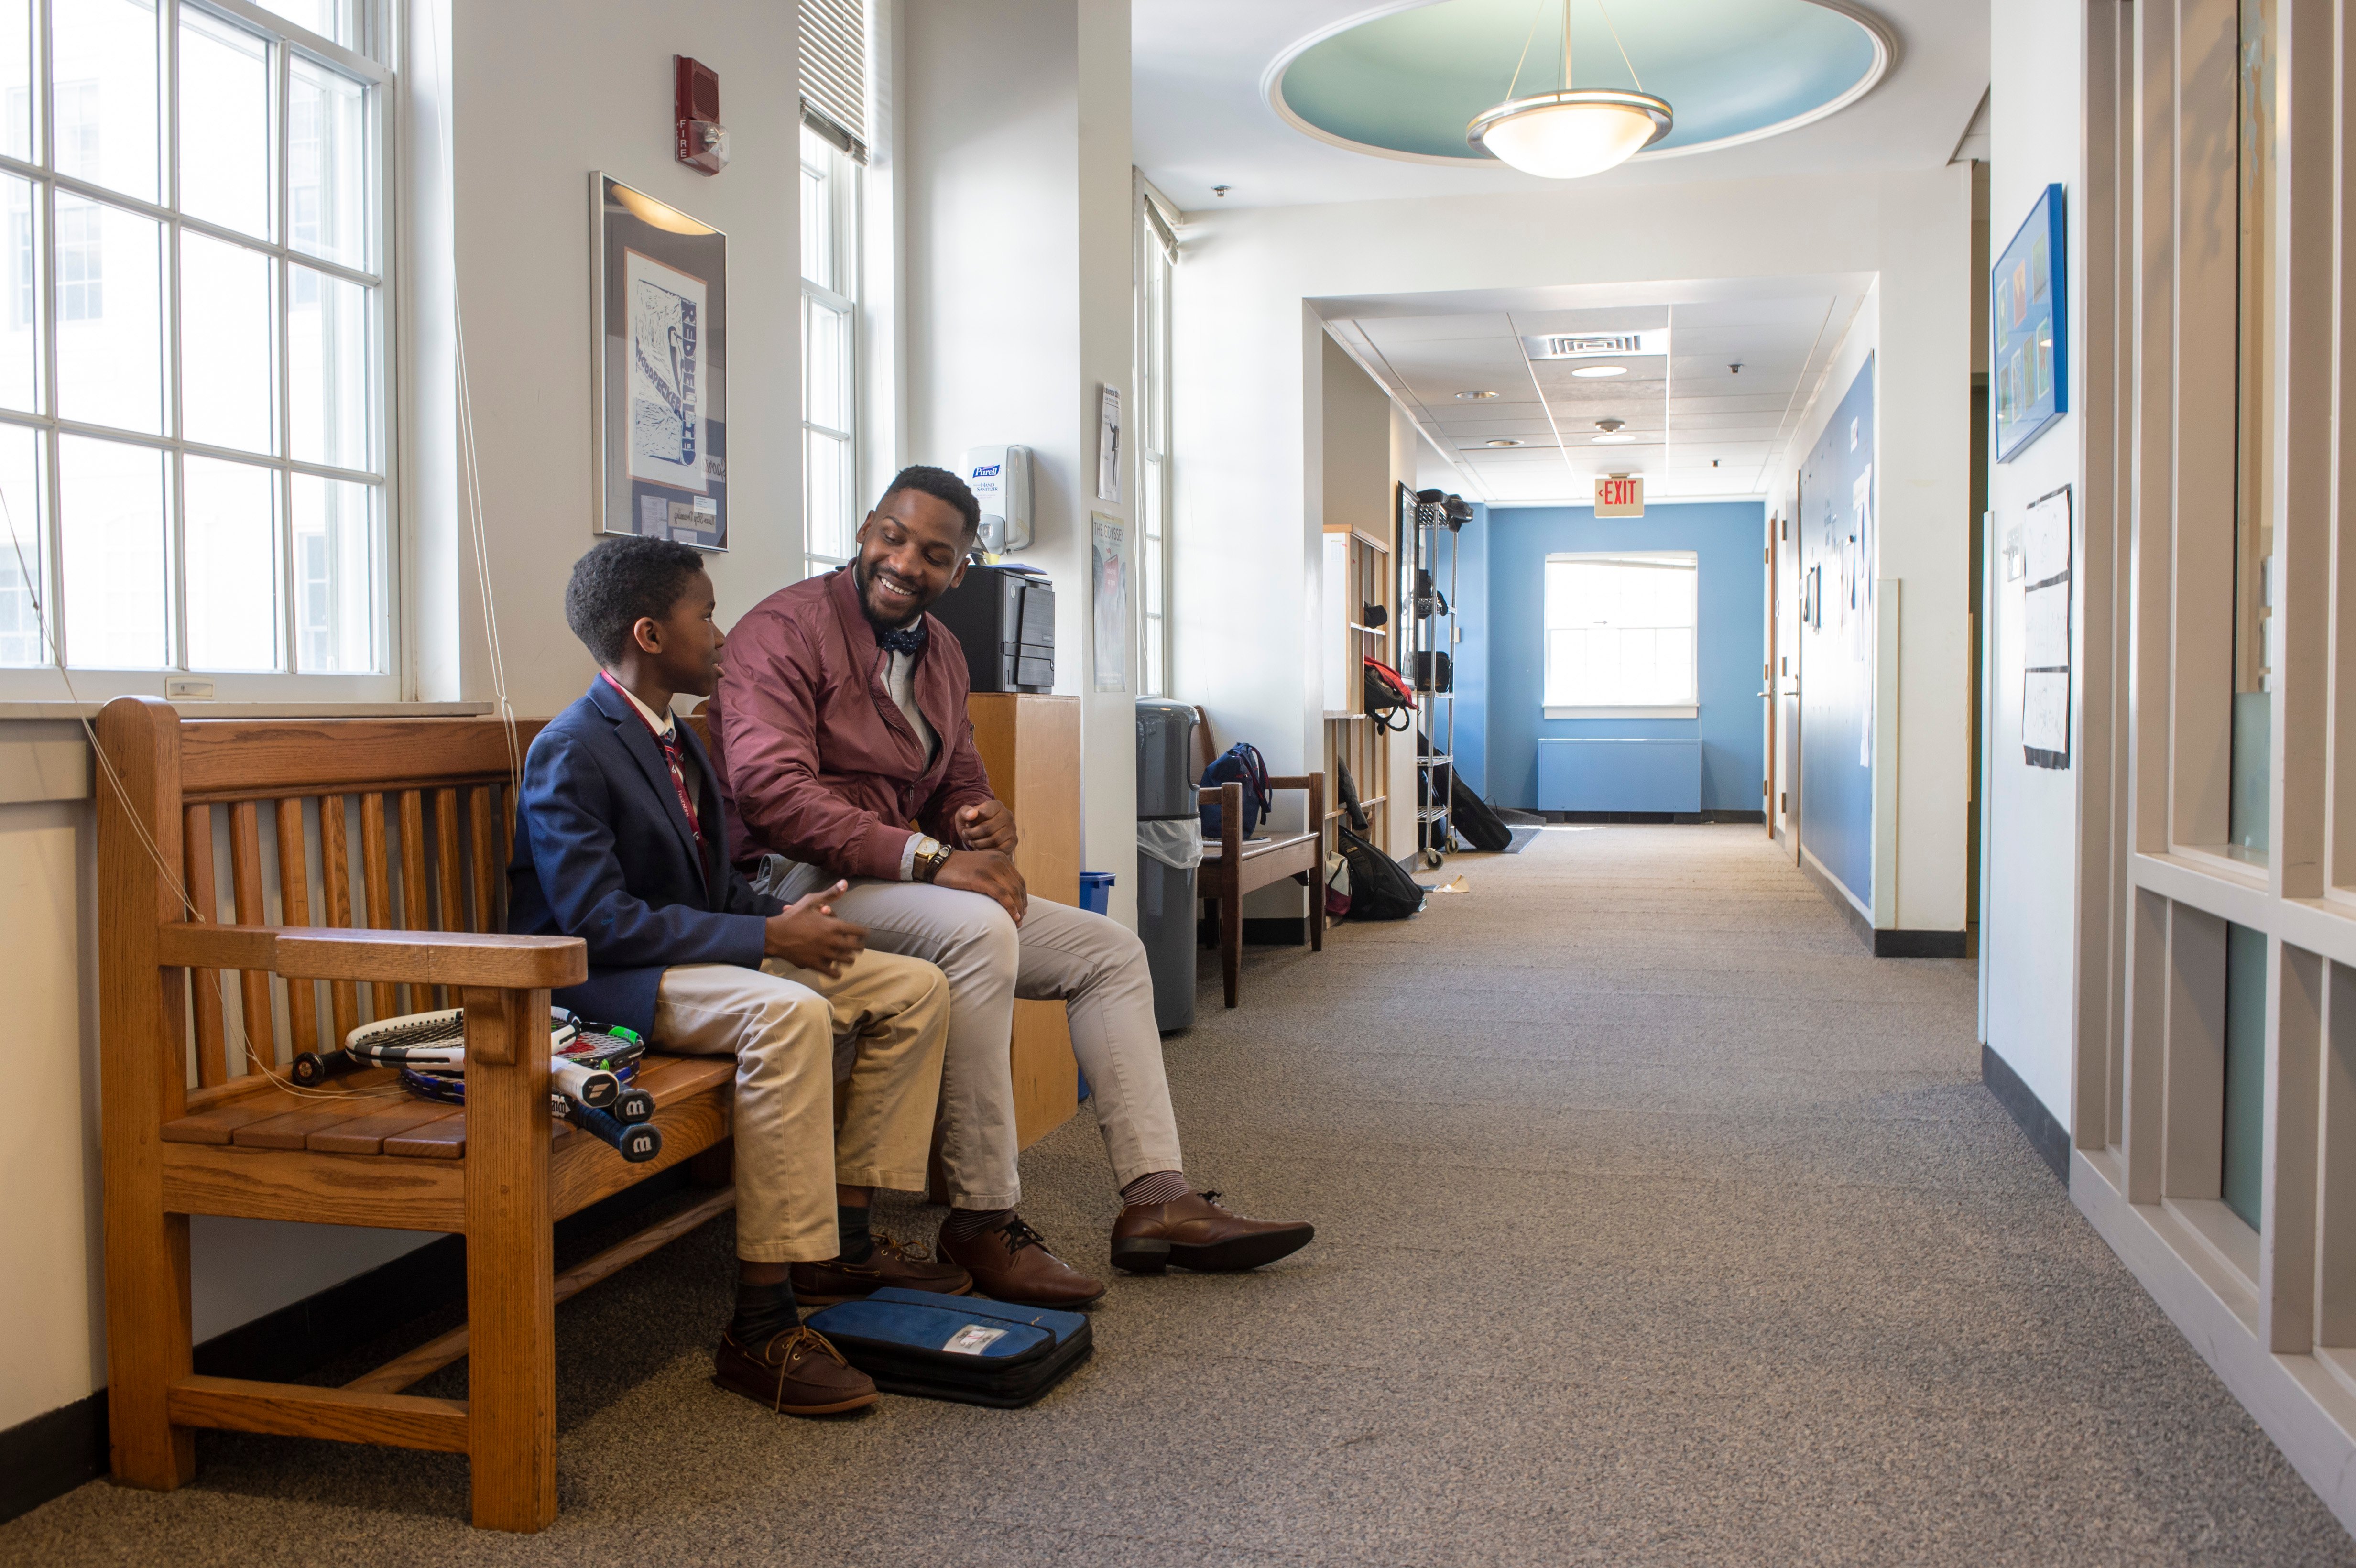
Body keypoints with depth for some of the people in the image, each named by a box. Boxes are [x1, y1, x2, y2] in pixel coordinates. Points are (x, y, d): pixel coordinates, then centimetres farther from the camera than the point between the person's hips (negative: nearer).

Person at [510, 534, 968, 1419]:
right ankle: (761, 1328, -33)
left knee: (917, 990, 0)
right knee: (788, 1012, -38)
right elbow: (600, 922, -23)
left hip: (704, 953, 10)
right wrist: (766, 938, -23)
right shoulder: (571, 753, -15)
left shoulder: (676, 742, 14)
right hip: (606, 982, -9)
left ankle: (842, 1242, 6)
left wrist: (791, 917, -2)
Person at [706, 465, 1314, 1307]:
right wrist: (929, 858, -28)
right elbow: (771, 790, -23)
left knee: (1112, 953, 2)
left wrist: (982, 819, -5)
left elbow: (959, 785, 23)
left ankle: (1156, 1198, -1)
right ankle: (982, 1221, -26)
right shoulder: (787, 628, -10)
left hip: (906, 880, 9)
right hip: (800, 882, -9)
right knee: (979, 932, -36)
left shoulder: (940, 653, 16)